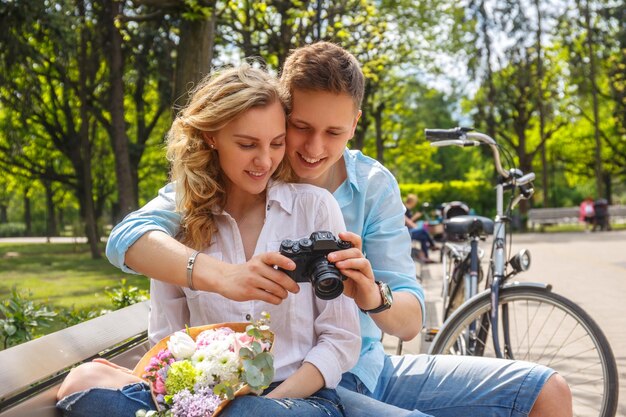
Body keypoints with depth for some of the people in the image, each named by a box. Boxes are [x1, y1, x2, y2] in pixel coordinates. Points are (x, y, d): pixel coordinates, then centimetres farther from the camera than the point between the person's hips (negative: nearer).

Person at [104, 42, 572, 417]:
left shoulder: (375, 185, -2)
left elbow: (410, 322, -7)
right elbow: (128, 238, -23)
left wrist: (374, 298, -31)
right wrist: (220, 274, -42)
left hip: (370, 369, 5)